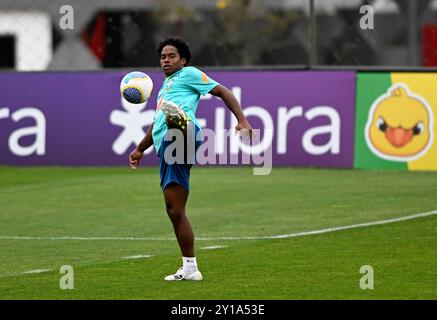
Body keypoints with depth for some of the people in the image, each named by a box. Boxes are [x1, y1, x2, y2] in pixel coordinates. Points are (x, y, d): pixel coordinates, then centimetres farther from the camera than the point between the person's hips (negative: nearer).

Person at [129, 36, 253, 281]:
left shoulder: (189, 74, 13)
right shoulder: (165, 86, 36)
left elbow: (223, 92, 5)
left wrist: (242, 120, -8)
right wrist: (140, 150, 53)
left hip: (188, 133, -7)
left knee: (176, 123, -44)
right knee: (175, 211, 3)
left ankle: (180, 121, -81)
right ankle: (190, 268, 5)